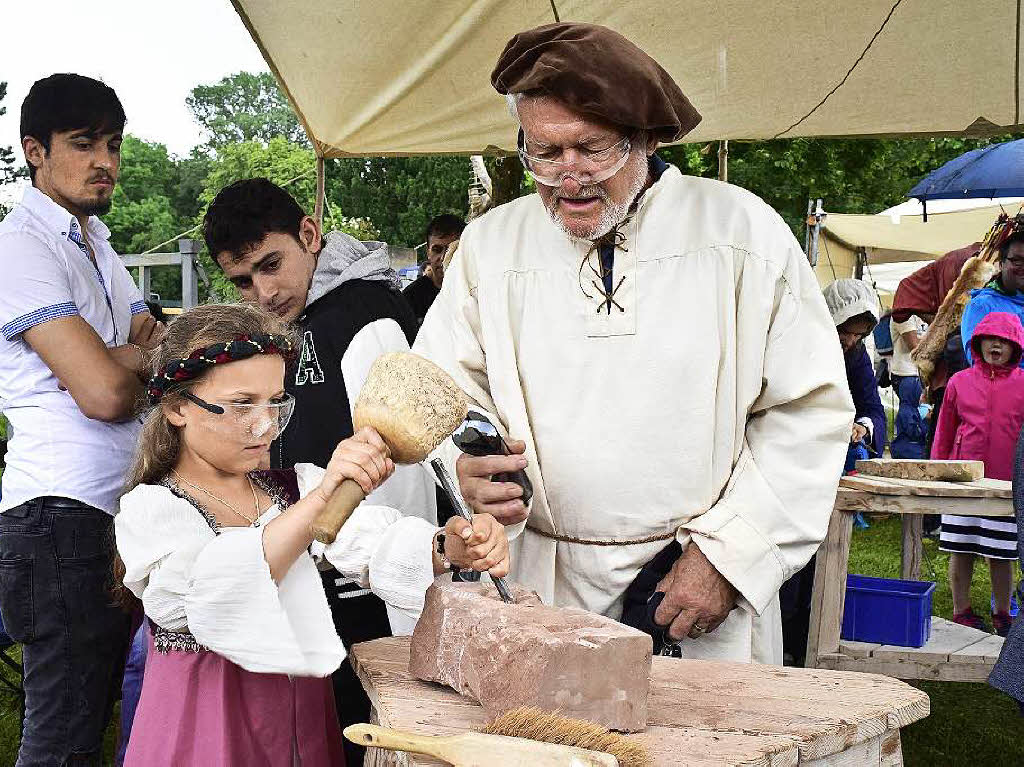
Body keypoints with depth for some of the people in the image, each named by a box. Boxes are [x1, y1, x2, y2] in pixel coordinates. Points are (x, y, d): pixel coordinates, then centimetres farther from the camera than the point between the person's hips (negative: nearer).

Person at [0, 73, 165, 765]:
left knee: (99, 711, 15)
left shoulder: (96, 243, 20)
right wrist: (146, 354, 2)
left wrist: (122, 358, -7)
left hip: (120, 513, 9)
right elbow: (106, 391, -19)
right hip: (63, 520, -9)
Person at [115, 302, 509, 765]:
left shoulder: (292, 487, 8)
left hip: (304, 719, 5)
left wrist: (450, 548, -30)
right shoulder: (149, 510, -9)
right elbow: (216, 596, -29)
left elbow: (375, 545, -9)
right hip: (206, 724, -5)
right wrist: (322, 497, -40)